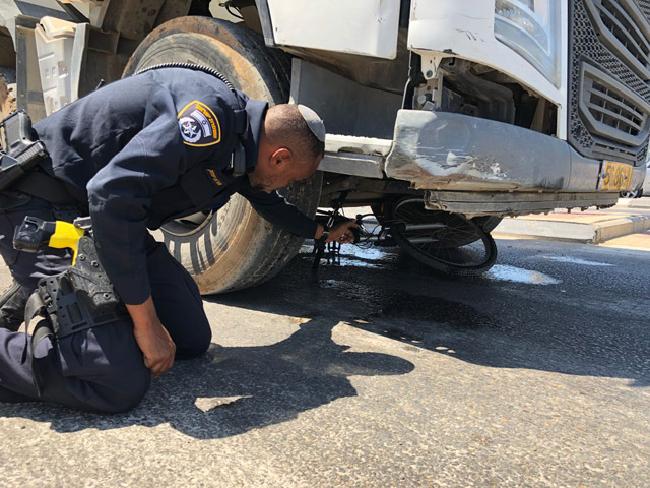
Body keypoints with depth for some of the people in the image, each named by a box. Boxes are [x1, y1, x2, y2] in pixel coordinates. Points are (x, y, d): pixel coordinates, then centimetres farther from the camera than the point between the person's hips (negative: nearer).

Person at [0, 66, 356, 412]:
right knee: (120, 383, -21)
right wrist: (146, 323, -26)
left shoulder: (243, 147, 6)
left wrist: (321, 232, 43)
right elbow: (111, 196, -33)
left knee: (191, 340, 4)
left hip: (110, 212, 10)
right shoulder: (211, 112, -25)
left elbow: (270, 203, 29)